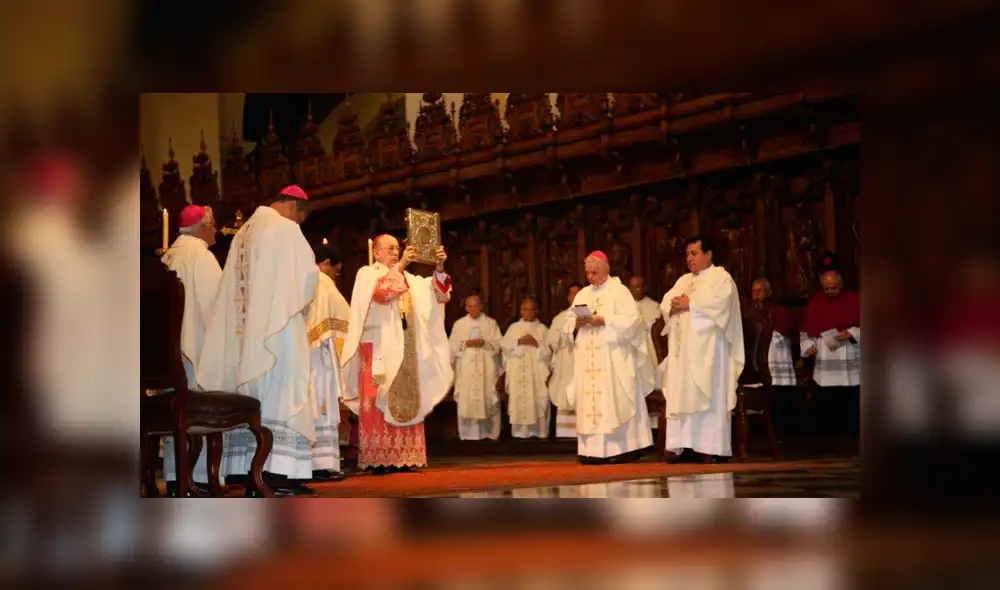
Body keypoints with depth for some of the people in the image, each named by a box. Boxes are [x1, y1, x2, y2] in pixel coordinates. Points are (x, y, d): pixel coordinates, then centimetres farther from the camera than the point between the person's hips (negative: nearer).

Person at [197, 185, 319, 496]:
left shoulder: (244, 231, 17)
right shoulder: (285, 229, -7)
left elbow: (239, 282, 17)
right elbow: (307, 274, -12)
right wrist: (299, 305, 7)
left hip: (245, 329, 8)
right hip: (277, 327, -8)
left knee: (251, 397, 7)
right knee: (279, 396, -8)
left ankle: (249, 470, 6)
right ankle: (278, 471, -13)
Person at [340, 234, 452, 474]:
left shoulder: (409, 279, 20)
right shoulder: (367, 274, 4)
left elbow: (439, 294, 7)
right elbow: (380, 292, -18)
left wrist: (439, 269, -9)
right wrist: (400, 265, -25)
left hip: (405, 350, 6)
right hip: (379, 348, -5)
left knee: (406, 403, 2)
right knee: (379, 402, -9)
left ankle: (405, 458, 3)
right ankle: (378, 460, -11)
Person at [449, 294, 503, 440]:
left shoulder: (491, 323, 8)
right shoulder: (459, 324, 10)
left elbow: (499, 343, 1)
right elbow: (452, 345, 5)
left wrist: (484, 343, -15)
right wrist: (466, 344, -12)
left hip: (487, 368, 0)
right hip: (466, 369, 0)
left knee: (488, 399, -3)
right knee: (466, 400, -5)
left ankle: (489, 432, 3)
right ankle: (469, 433, -2)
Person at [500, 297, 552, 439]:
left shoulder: (542, 328, 12)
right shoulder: (513, 327, 15)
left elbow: (549, 348, 3)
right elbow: (504, 344, 2)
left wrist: (536, 343, -12)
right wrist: (519, 341, -10)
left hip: (537, 370, -1)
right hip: (518, 371, 1)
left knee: (538, 400, -8)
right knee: (518, 399, -5)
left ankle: (538, 431, -6)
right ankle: (520, 431, -5)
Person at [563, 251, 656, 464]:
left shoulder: (620, 291, 0)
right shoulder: (582, 294, 17)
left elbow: (632, 319, -10)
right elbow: (568, 323, 15)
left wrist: (604, 321, -17)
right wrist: (578, 322, -7)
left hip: (613, 358, -5)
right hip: (588, 357, 5)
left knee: (615, 401, -8)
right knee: (589, 401, -1)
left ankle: (622, 448, -5)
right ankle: (594, 450, -1)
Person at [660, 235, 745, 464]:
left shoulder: (722, 277, 0)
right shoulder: (683, 280, 21)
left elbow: (718, 302, -17)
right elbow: (665, 304, 13)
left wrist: (690, 304, -12)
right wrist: (674, 305, -9)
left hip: (706, 348, -7)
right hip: (683, 349, 7)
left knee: (708, 397, -9)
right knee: (682, 396, 1)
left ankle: (712, 448, -8)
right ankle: (687, 446, 1)